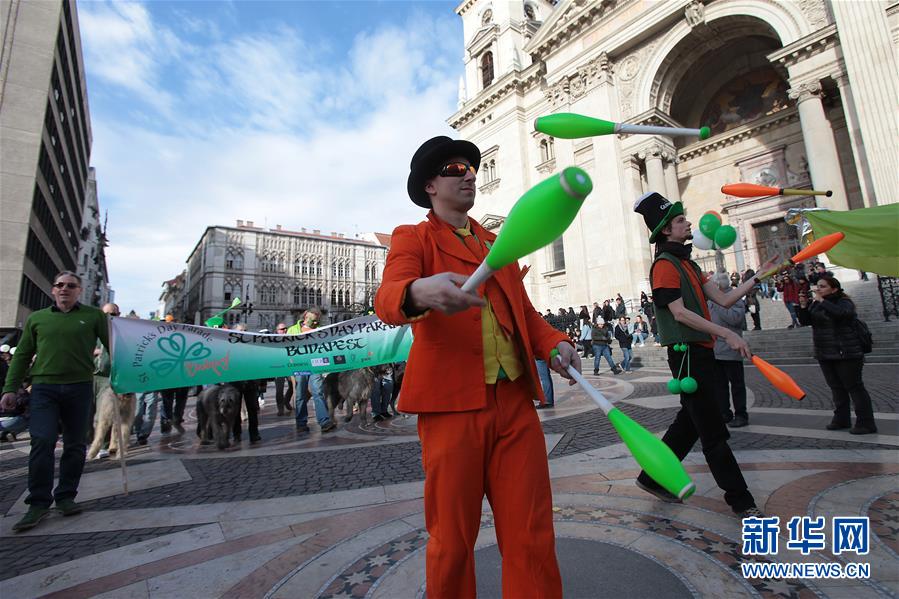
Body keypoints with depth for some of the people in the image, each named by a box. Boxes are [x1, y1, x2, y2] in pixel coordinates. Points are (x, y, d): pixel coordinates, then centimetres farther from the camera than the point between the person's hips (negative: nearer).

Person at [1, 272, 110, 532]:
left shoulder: (94, 316, 6)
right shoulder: (36, 318, 13)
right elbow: (22, 355, 15)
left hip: (80, 388, -1)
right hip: (44, 387, 1)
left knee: (75, 445, 6)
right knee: (42, 442, -7)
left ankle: (65, 497, 19)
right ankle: (39, 503, 6)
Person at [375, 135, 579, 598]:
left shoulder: (497, 244, 21)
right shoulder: (412, 238, 4)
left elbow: (524, 311, 20)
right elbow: (386, 299, -15)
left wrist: (555, 343, 0)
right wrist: (420, 292, -39)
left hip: (516, 403, 5)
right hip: (451, 405, -4)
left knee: (532, 538, 9)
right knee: (452, 542, 10)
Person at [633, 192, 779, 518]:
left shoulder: (688, 264, 20)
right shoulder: (665, 264, -10)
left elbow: (724, 299, 17)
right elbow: (679, 313, -18)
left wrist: (758, 276, 13)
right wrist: (726, 334, -20)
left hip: (702, 352, 10)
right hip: (686, 353, -10)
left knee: (689, 421, 15)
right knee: (713, 431, -1)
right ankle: (741, 500, 12)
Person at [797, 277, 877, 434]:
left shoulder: (845, 303, -9)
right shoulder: (815, 304, 11)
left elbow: (840, 313, -31)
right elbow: (805, 321, 8)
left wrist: (822, 300, -27)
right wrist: (803, 306, -6)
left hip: (846, 354, -7)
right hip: (825, 355, 7)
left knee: (854, 386, -3)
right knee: (836, 388, 14)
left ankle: (866, 423, 4)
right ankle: (842, 419, 23)